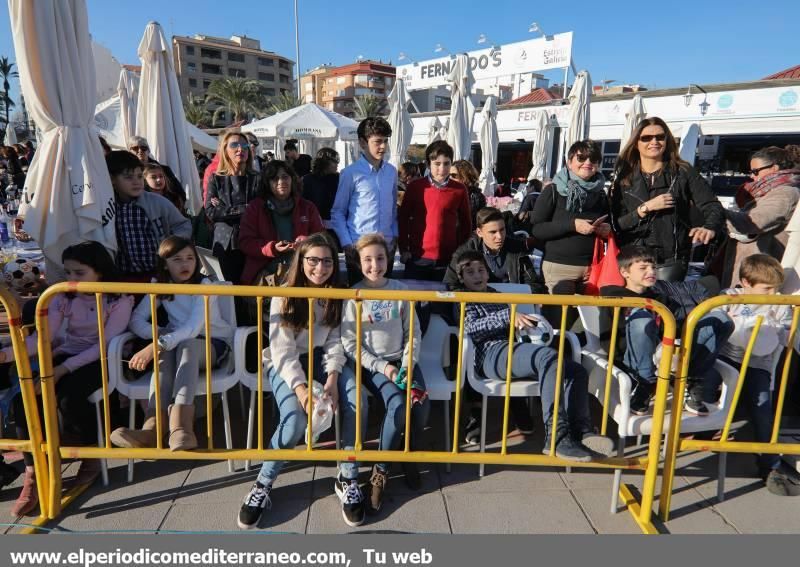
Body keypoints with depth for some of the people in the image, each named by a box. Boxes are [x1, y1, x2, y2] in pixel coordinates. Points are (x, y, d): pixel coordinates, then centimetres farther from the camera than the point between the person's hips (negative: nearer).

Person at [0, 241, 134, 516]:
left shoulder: (120, 300, -12)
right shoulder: (63, 297, 2)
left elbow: (104, 344, -18)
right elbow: (42, 338, -8)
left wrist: (63, 369, -26)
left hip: (101, 360, -5)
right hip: (66, 355, 5)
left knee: (68, 396, -32)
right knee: (24, 395, -20)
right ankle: (34, 473, -8)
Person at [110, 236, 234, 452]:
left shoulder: (204, 285, -15)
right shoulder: (160, 286, 2)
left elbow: (192, 329, -29)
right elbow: (136, 319, -4)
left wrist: (155, 346, -41)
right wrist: (161, 335, -23)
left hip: (214, 344, -4)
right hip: (177, 342, 4)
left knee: (187, 345, -36)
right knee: (165, 352, -31)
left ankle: (180, 427, -51)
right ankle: (153, 425, -44)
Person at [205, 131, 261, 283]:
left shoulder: (258, 178, 4)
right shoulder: (216, 179, 7)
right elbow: (210, 212, -4)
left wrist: (224, 209, -8)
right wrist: (243, 209, -11)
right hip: (225, 243, 1)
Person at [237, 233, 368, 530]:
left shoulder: (336, 296, 1)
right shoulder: (284, 297, -10)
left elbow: (334, 342, -2)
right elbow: (283, 351, -15)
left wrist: (332, 378, -19)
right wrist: (300, 388, -30)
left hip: (322, 359, 3)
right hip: (285, 364, -3)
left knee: (357, 401, -24)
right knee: (296, 419, -29)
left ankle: (348, 479, -6)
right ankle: (263, 484, -2)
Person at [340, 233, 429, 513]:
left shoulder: (401, 291, 5)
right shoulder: (353, 296, -3)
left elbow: (413, 333, 7)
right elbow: (350, 344, -6)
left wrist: (408, 363, -9)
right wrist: (382, 367, -14)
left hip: (402, 360, 3)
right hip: (371, 364, -3)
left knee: (422, 405, -21)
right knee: (398, 405, -28)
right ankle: (380, 471, -6)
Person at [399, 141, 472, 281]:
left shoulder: (459, 189, 0)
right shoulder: (415, 187, -1)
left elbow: (466, 223, 9)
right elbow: (403, 219, 5)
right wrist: (403, 249, 0)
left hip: (448, 259, 1)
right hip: (418, 258, 0)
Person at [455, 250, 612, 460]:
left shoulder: (499, 296, 33)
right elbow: (470, 327, -8)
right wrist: (508, 315, -21)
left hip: (512, 348, 7)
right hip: (491, 354, -7)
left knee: (576, 370, -13)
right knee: (548, 356, -33)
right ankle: (556, 436, -37)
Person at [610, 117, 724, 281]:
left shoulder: (683, 173, 5)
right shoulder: (624, 178, 7)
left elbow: (712, 206, -4)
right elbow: (617, 224, 2)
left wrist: (709, 228, -25)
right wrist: (645, 208, -11)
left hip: (671, 261, -1)